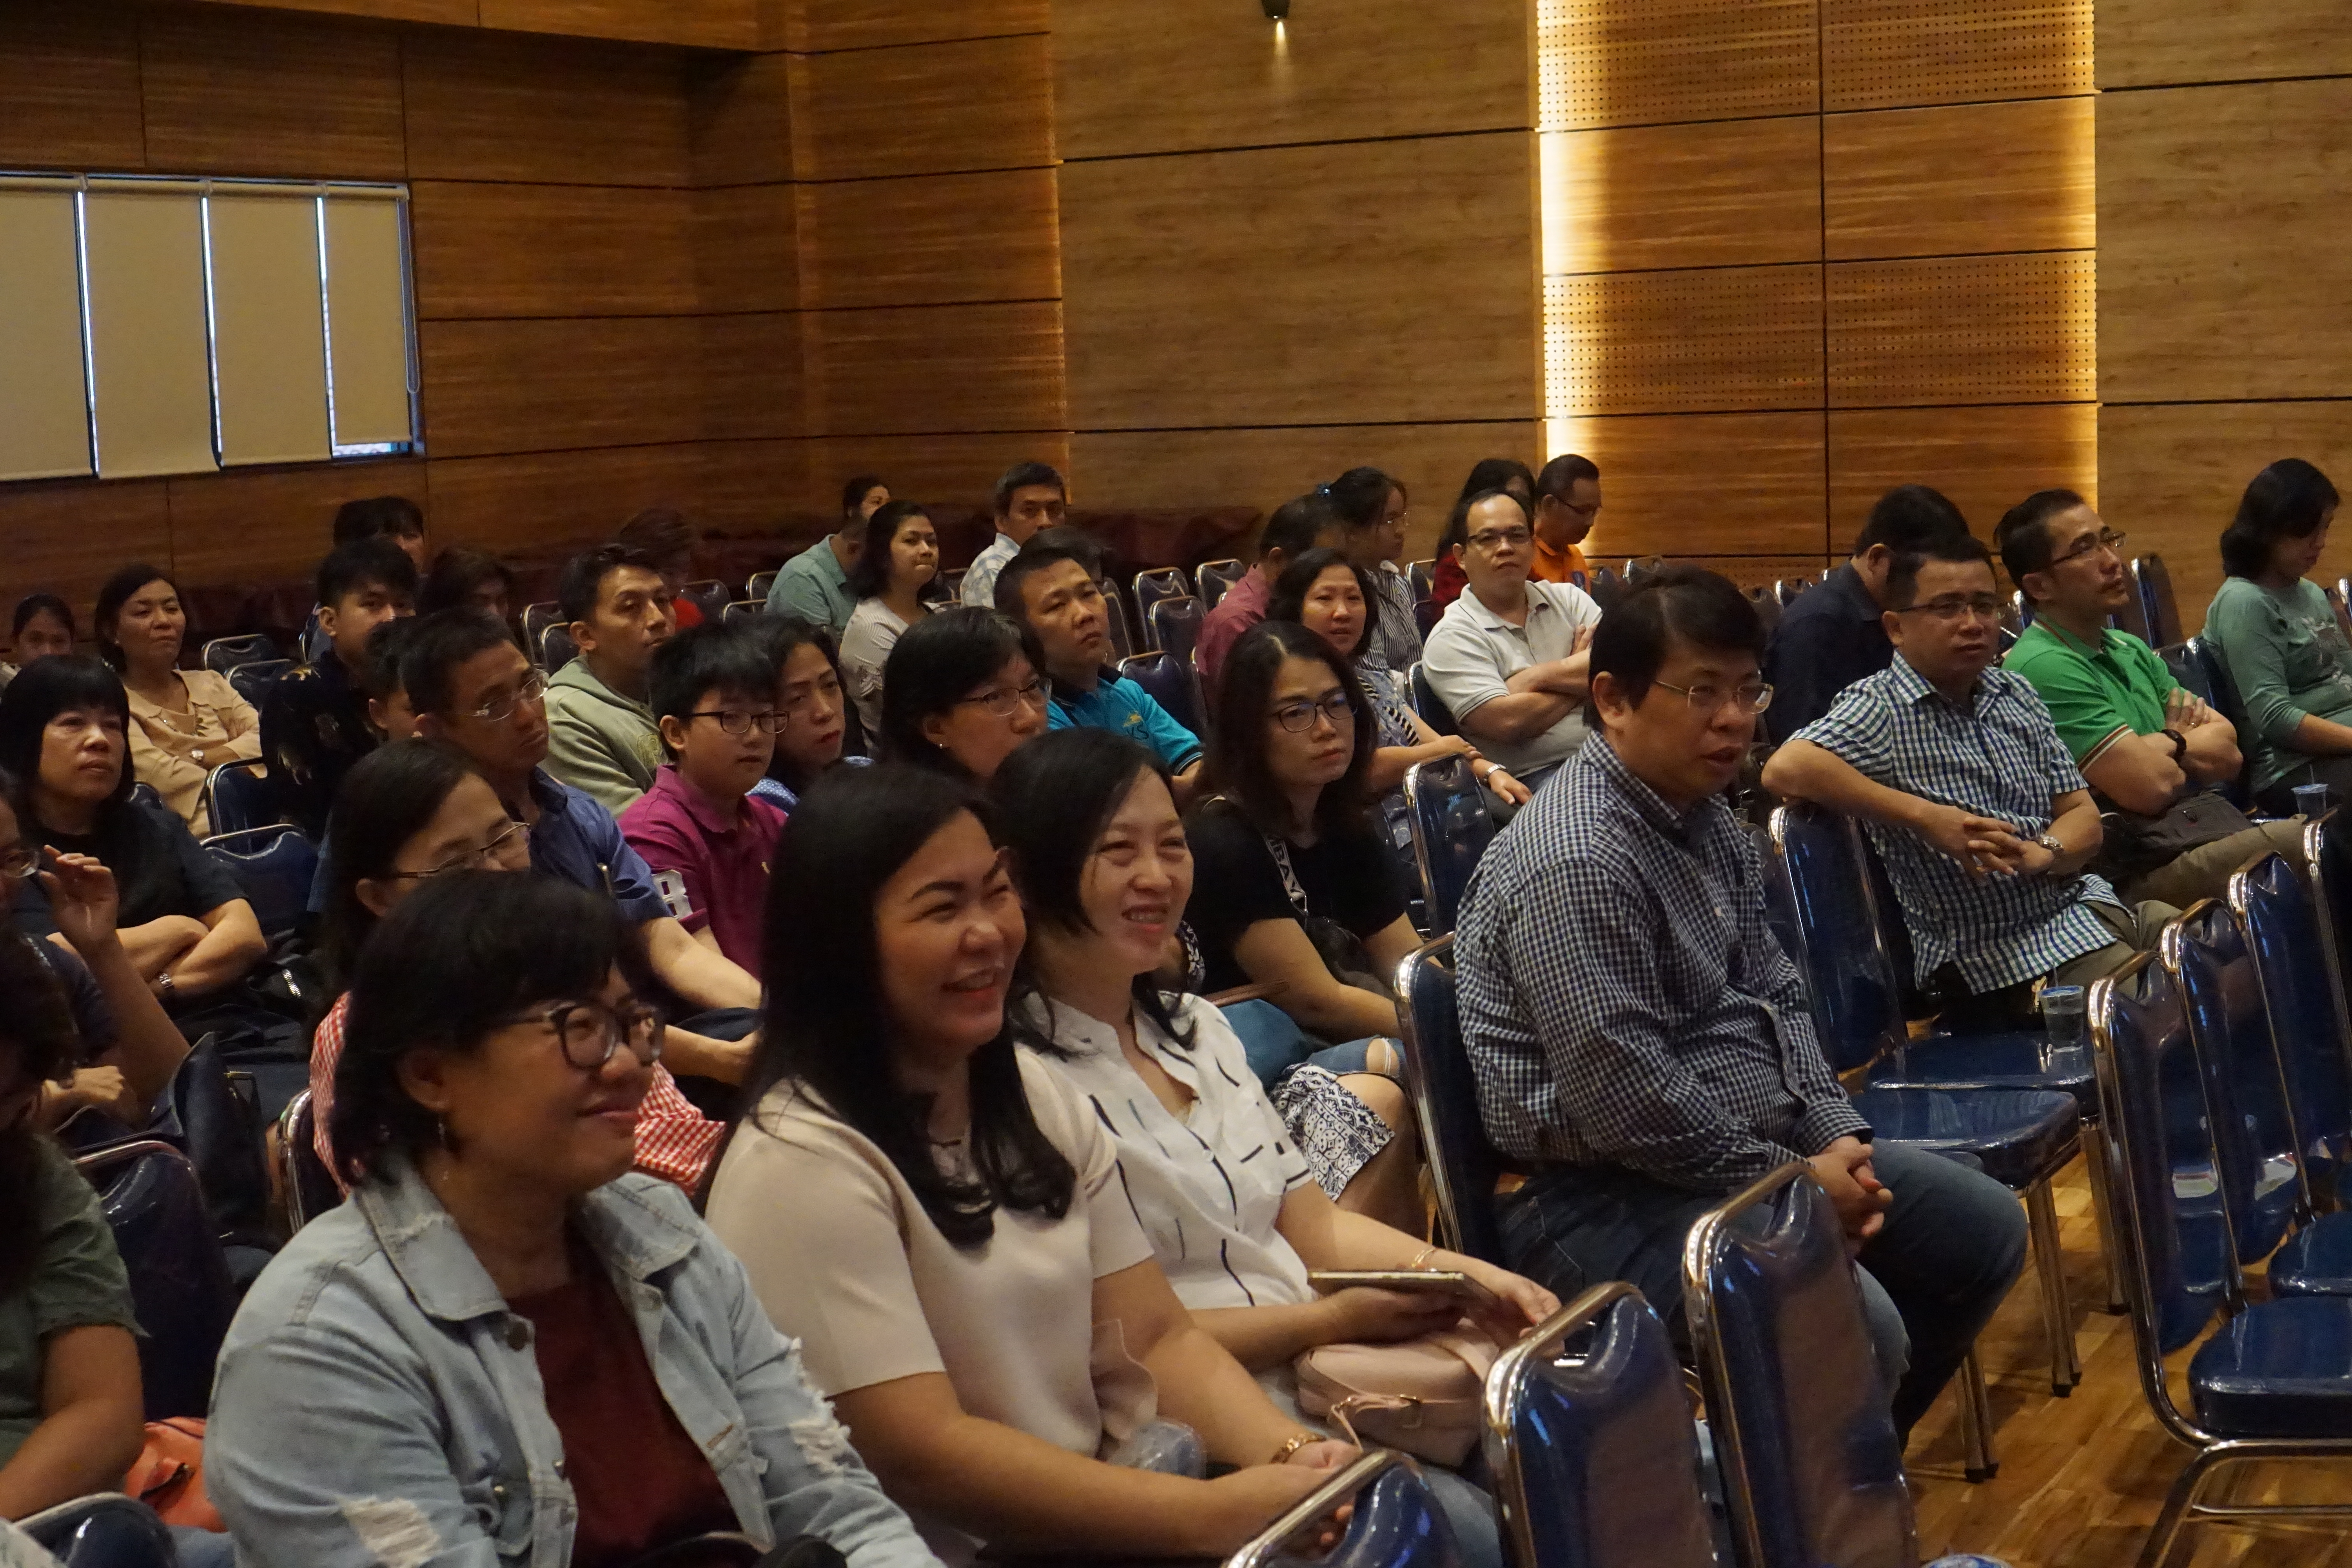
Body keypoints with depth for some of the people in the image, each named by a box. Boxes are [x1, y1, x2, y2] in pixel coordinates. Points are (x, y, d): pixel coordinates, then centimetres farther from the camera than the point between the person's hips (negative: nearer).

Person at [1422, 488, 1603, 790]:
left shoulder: (1569, 599, 17)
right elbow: (1506, 722, -10)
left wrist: (1537, 677, -6)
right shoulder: (1453, 636, 2)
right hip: (1534, 777, -5)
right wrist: (1579, 679, 5)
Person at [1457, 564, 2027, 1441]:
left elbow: (1774, 996, 16)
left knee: (1985, 1231, 13)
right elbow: (1624, 1098, -25)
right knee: (1856, 1328, -29)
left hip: (1762, 1144, 11)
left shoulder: (1708, 823, 10)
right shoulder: (1577, 865, -23)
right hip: (1606, 1196, -11)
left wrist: (1837, 1139, 0)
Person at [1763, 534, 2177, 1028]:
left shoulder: (2015, 695, 13)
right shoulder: (1882, 707, -9)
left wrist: (2043, 853, -12)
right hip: (2007, 946, -8)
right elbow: (1786, 769, -27)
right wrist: (1928, 818, -25)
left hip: (2088, 903, 8)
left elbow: (2083, 816, 12)